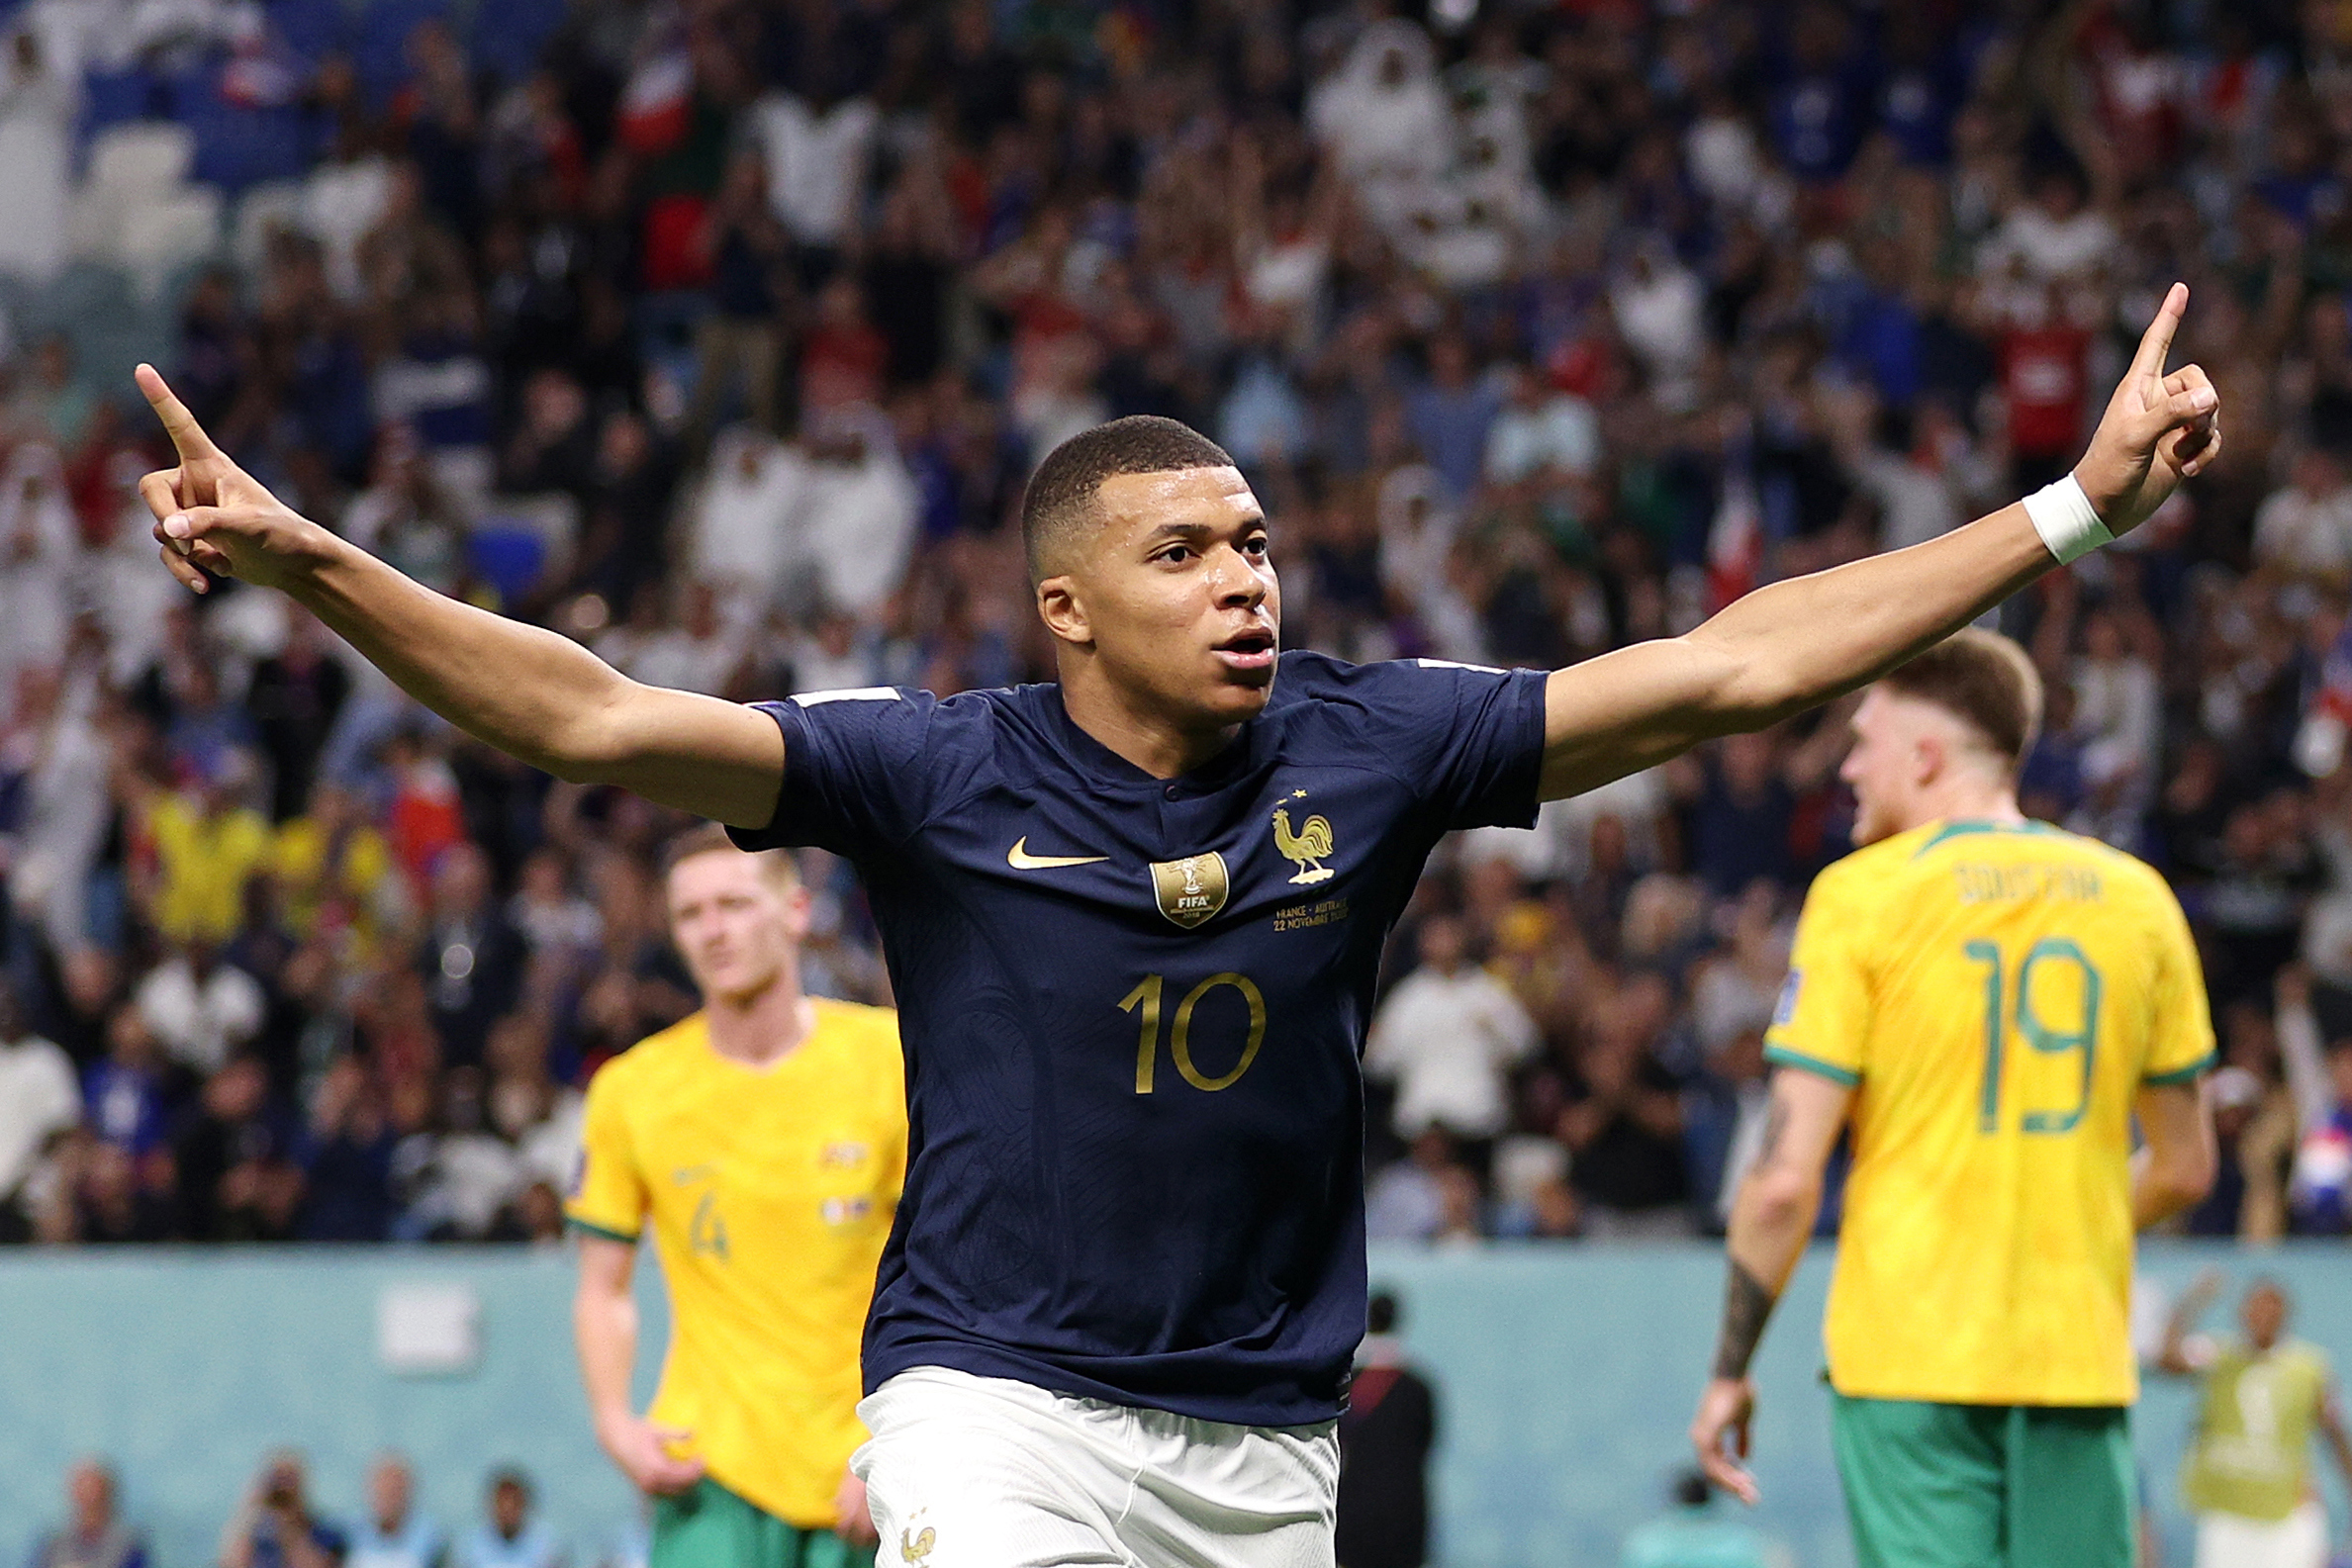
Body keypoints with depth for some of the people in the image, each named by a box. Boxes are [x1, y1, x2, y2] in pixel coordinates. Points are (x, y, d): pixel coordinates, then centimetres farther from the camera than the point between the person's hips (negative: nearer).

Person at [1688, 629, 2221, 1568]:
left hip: (1911, 1357, -3)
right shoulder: (2135, 898, 8)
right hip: (2081, 1360, 3)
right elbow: (2185, 1169, 14)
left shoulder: (1862, 895, -4)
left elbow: (1785, 1179, -8)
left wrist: (1730, 1372, 2)